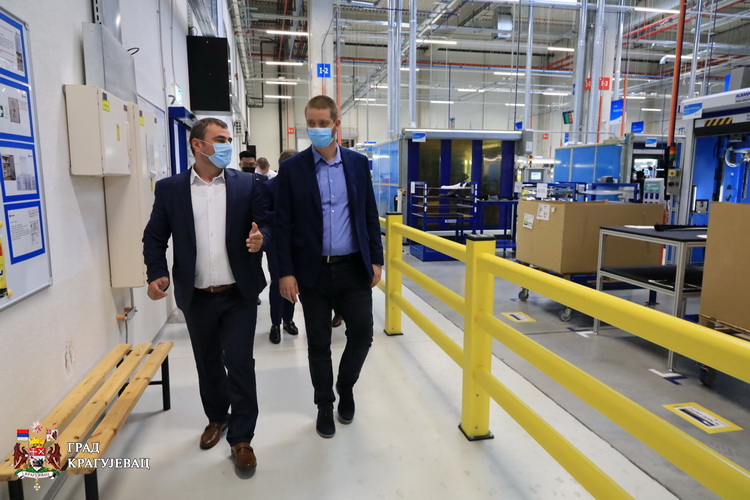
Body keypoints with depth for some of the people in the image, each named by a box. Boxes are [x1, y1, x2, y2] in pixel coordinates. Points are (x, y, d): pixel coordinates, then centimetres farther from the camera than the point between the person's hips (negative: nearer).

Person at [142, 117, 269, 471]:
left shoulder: (246, 184, 1)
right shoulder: (169, 189, 1)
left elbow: (266, 225, 1)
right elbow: (154, 237, 4)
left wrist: (260, 238, -21)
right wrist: (157, 274, -11)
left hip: (239, 295, -1)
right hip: (197, 297, 2)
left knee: (240, 364, 0)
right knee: (208, 364, 17)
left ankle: (241, 438, 15)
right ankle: (216, 417, 42)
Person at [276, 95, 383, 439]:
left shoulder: (358, 163, 5)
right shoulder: (292, 168, -1)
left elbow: (370, 215, 8)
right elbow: (283, 224, -3)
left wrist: (376, 260, 4)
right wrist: (285, 272, -8)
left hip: (354, 267, 2)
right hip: (313, 270, -1)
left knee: (362, 333, 4)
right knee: (318, 343, 9)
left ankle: (345, 386, 34)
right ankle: (325, 405, 30)